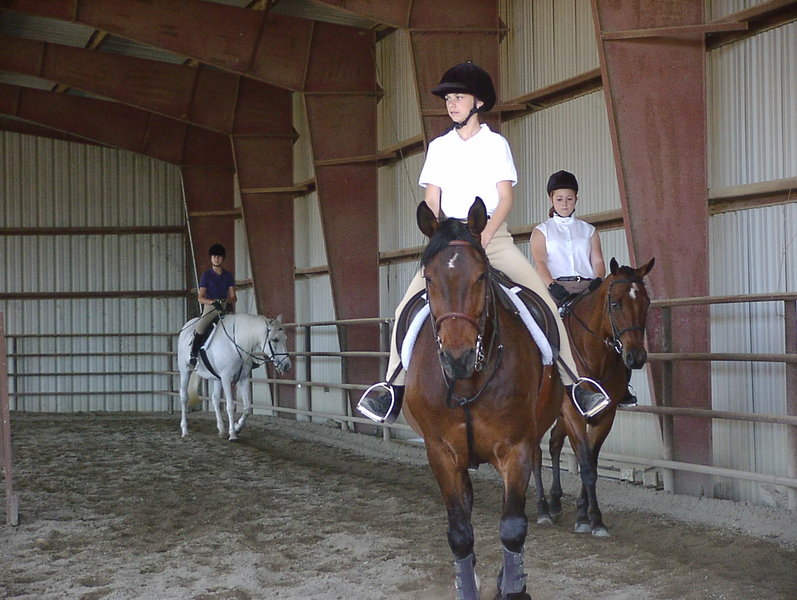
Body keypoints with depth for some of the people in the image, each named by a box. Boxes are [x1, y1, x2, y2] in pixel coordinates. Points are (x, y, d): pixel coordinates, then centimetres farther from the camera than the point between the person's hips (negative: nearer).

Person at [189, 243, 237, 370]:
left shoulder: (228, 276, 13)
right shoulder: (206, 275, 4)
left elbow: (233, 296, 11)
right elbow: (201, 298, -1)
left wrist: (231, 302, -12)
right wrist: (213, 302, -19)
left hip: (226, 306, 3)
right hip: (210, 307, -3)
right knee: (200, 328, -26)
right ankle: (193, 355, -14)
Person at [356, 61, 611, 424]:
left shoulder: (496, 144, 7)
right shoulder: (439, 147, 13)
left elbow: (505, 198, -1)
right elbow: (431, 201, 9)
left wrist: (485, 234, -18)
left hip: (494, 237, -1)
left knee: (544, 301, -17)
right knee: (408, 308, -17)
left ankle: (573, 384, -12)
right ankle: (394, 388, -12)